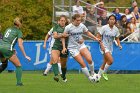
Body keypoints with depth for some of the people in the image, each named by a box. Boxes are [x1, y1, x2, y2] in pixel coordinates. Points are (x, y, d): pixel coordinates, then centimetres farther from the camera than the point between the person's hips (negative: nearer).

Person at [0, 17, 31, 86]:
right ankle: (19, 82, -7)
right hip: (7, 49, -6)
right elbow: (20, 45, -5)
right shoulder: (18, 32, 4)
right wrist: (25, 56, -3)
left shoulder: (8, 29, 23)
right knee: (18, 65, 6)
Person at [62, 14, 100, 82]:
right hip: (73, 48, -4)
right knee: (82, 64, -11)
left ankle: (92, 73, 8)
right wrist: (64, 47, -9)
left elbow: (87, 33, 16)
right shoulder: (68, 27, -13)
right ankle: (89, 78, 1)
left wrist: (95, 38, 7)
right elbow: (63, 37, -3)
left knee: (89, 59, -16)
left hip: (81, 45, 4)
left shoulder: (82, 26, -2)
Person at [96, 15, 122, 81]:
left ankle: (99, 75, 27)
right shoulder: (104, 28, -14)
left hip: (110, 47, 6)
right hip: (104, 47, -6)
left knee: (105, 63, 11)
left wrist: (119, 45, -6)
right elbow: (98, 36, -11)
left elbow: (117, 38, 12)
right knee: (110, 60, -22)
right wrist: (102, 45, -20)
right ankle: (104, 73, -2)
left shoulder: (116, 29, 0)